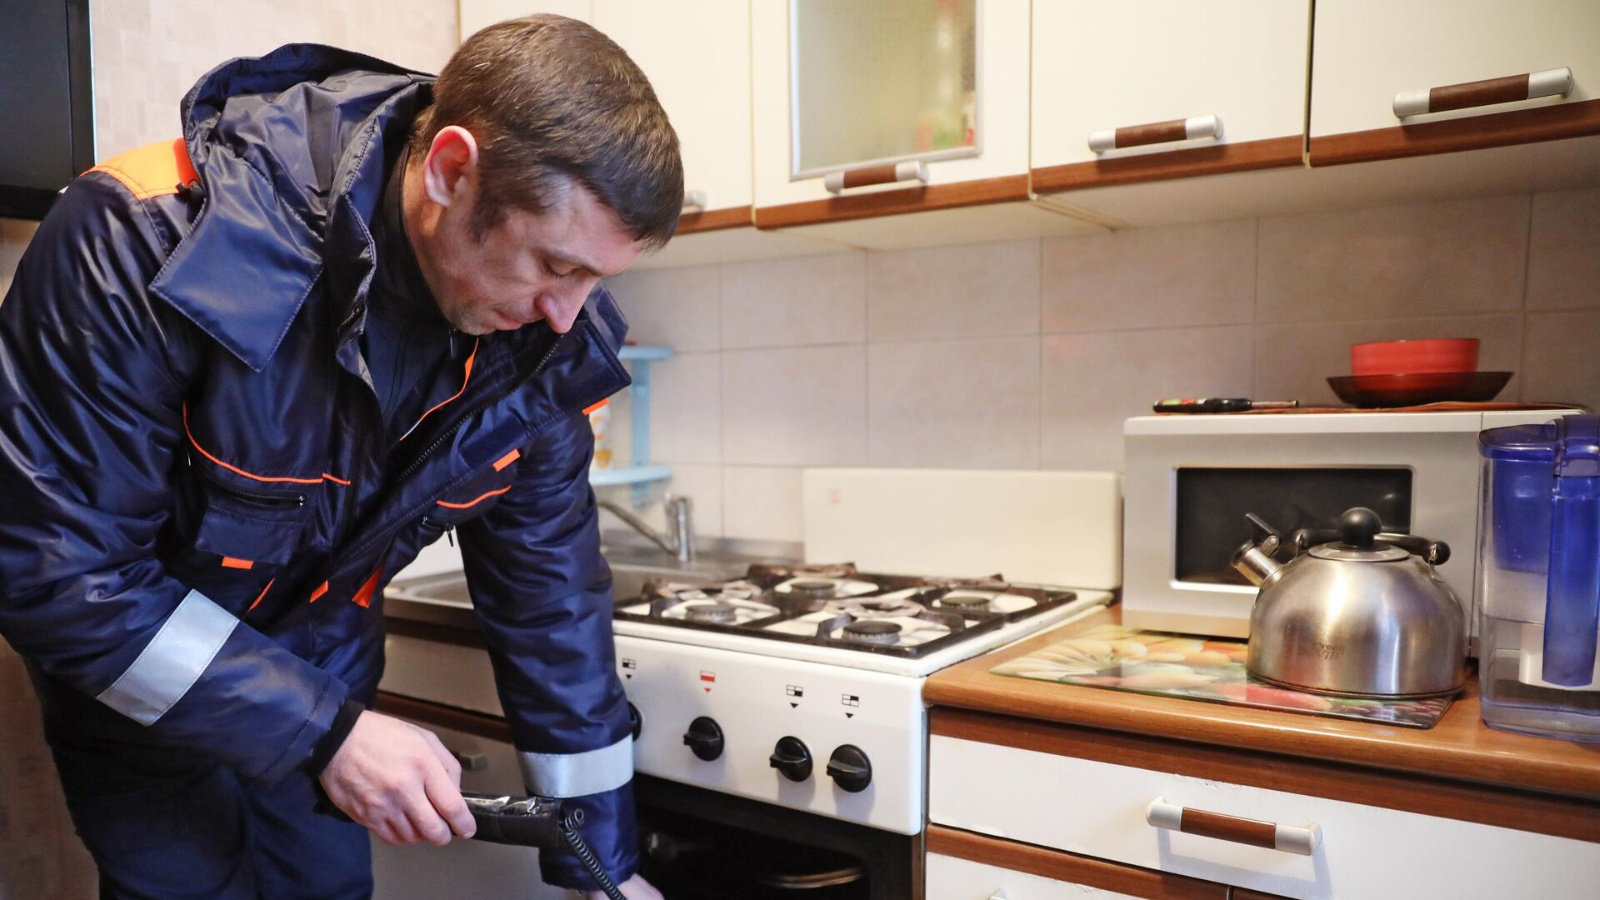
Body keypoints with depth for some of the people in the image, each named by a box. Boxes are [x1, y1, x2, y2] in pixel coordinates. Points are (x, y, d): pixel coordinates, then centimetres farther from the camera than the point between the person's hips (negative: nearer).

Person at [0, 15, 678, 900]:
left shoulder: (539, 335, -21)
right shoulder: (150, 238, -34)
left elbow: (548, 589, -13)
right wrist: (328, 731, -30)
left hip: (322, 663, 4)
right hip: (138, 679, -3)